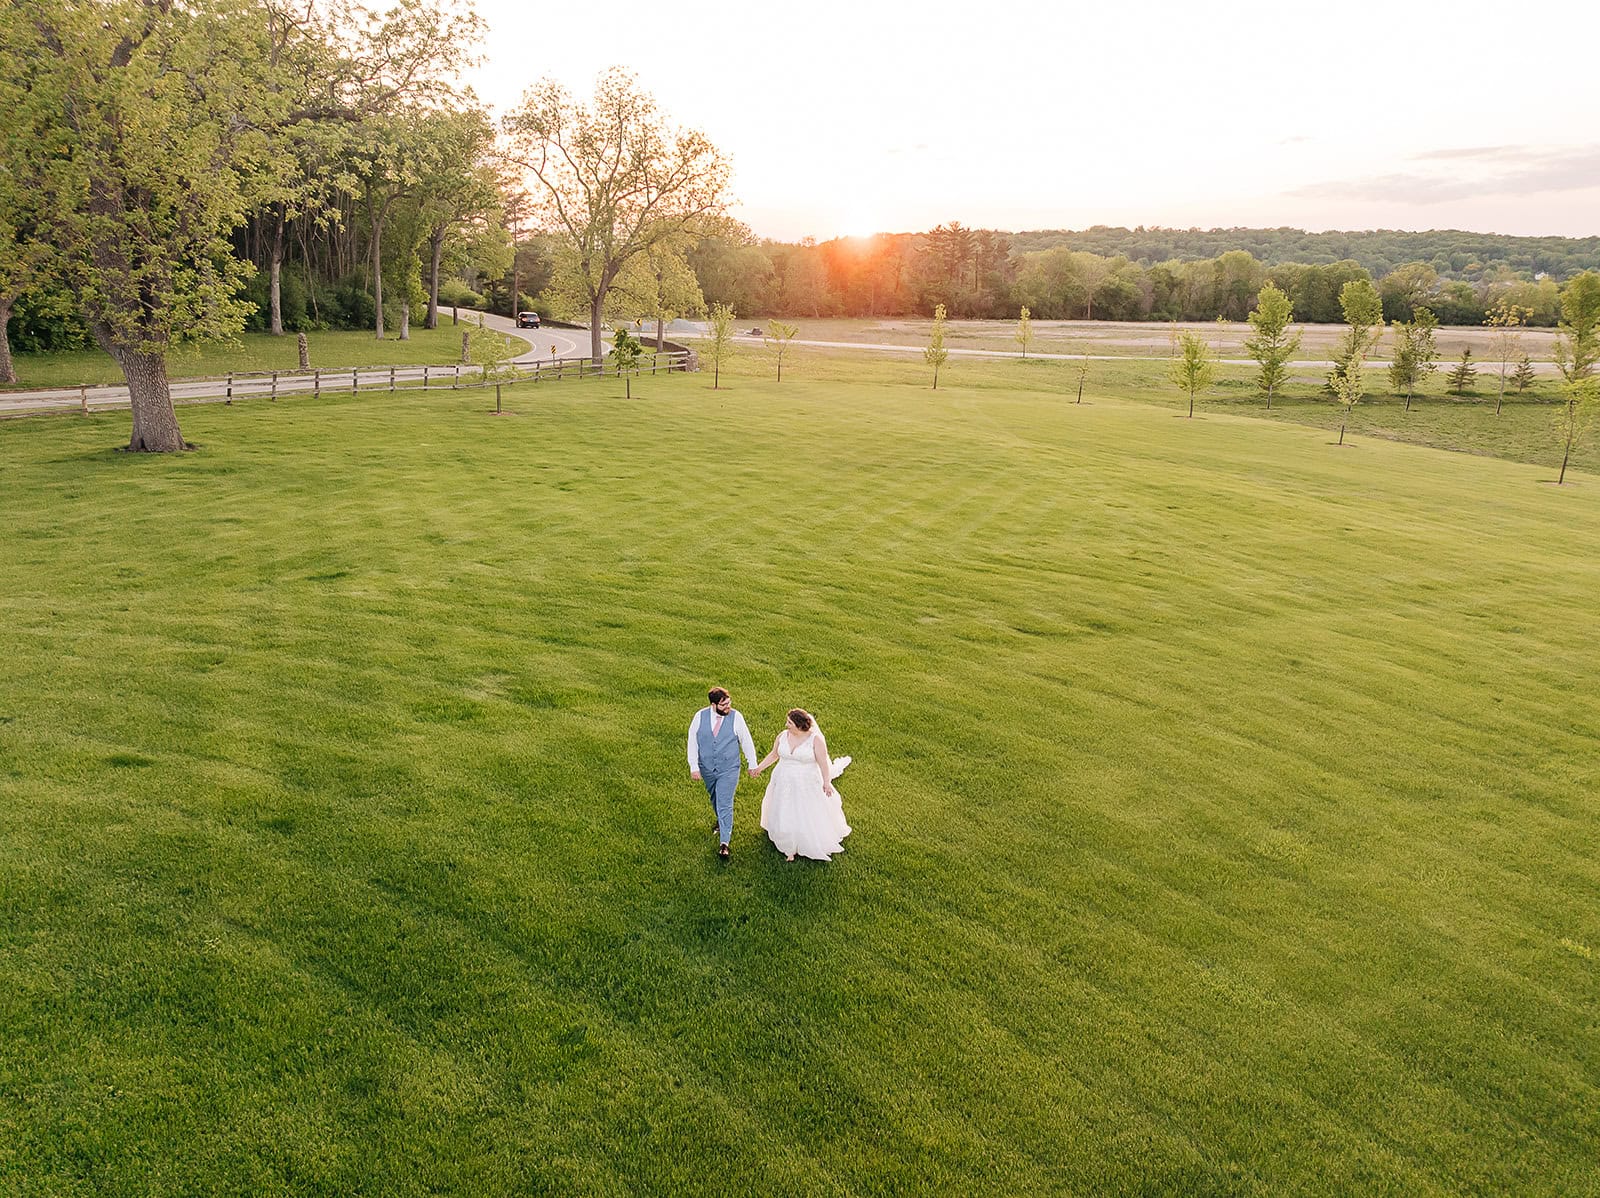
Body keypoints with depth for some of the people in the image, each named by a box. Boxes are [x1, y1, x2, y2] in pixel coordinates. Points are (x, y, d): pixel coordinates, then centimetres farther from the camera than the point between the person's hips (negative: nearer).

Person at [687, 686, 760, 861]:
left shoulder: (736, 717, -14)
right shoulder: (700, 716, -12)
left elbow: (746, 741, -3)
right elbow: (692, 742, -4)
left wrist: (752, 764, 4)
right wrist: (694, 767, -5)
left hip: (728, 770, -3)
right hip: (707, 769, 3)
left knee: (725, 804, -8)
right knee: (715, 799, 24)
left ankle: (724, 843, -4)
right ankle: (721, 821, 53)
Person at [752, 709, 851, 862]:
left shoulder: (815, 740, -14)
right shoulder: (783, 736, -2)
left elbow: (823, 763, -13)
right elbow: (774, 754, 12)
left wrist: (826, 782, -20)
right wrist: (759, 767, 12)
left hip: (807, 786, -4)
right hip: (785, 784, 4)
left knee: (811, 816, 6)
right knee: (785, 816, 8)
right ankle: (790, 849, 25)